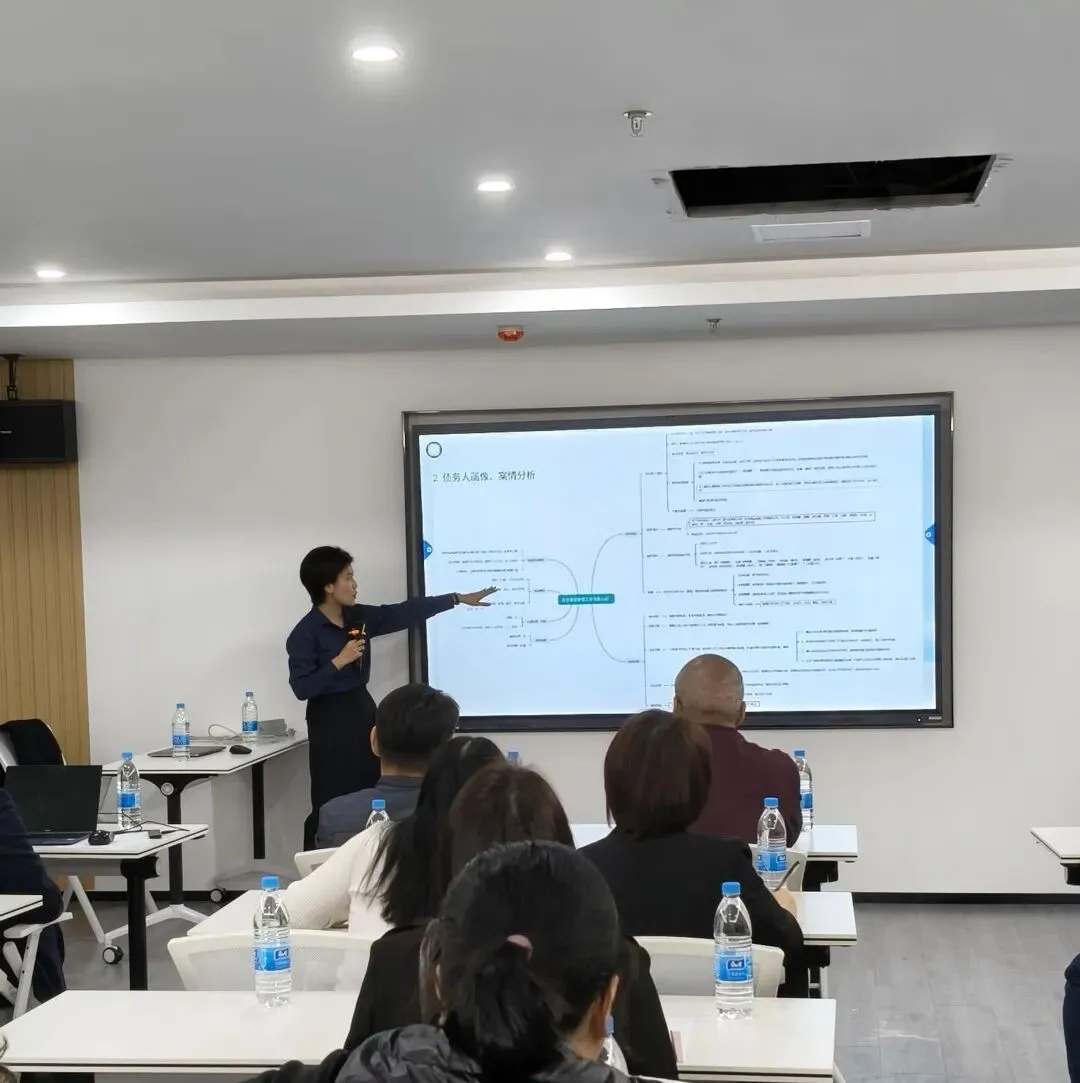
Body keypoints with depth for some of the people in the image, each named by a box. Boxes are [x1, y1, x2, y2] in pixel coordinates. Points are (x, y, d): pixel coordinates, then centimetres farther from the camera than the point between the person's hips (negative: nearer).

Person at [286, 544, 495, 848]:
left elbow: (405, 613, 11)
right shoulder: (306, 633, -14)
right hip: (330, 720, -7)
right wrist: (339, 661, -23)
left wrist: (458, 599, 13)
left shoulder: (358, 617, 6)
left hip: (362, 710, 7)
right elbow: (301, 688, -17)